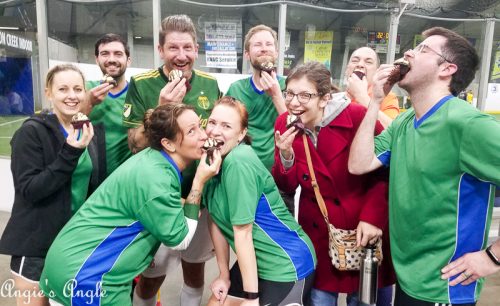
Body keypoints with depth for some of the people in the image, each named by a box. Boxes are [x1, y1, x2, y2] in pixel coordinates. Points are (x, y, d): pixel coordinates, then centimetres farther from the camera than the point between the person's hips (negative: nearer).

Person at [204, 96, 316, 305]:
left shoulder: (238, 162, -26)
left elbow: (242, 232, -23)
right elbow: (216, 222, 2)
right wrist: (224, 275, 6)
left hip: (287, 265, -7)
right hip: (254, 261, 7)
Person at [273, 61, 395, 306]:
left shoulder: (357, 116, -19)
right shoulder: (284, 124, -6)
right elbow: (286, 186, -4)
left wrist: (373, 217, -17)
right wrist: (286, 155, -22)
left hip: (366, 232, -3)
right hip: (318, 232, 3)